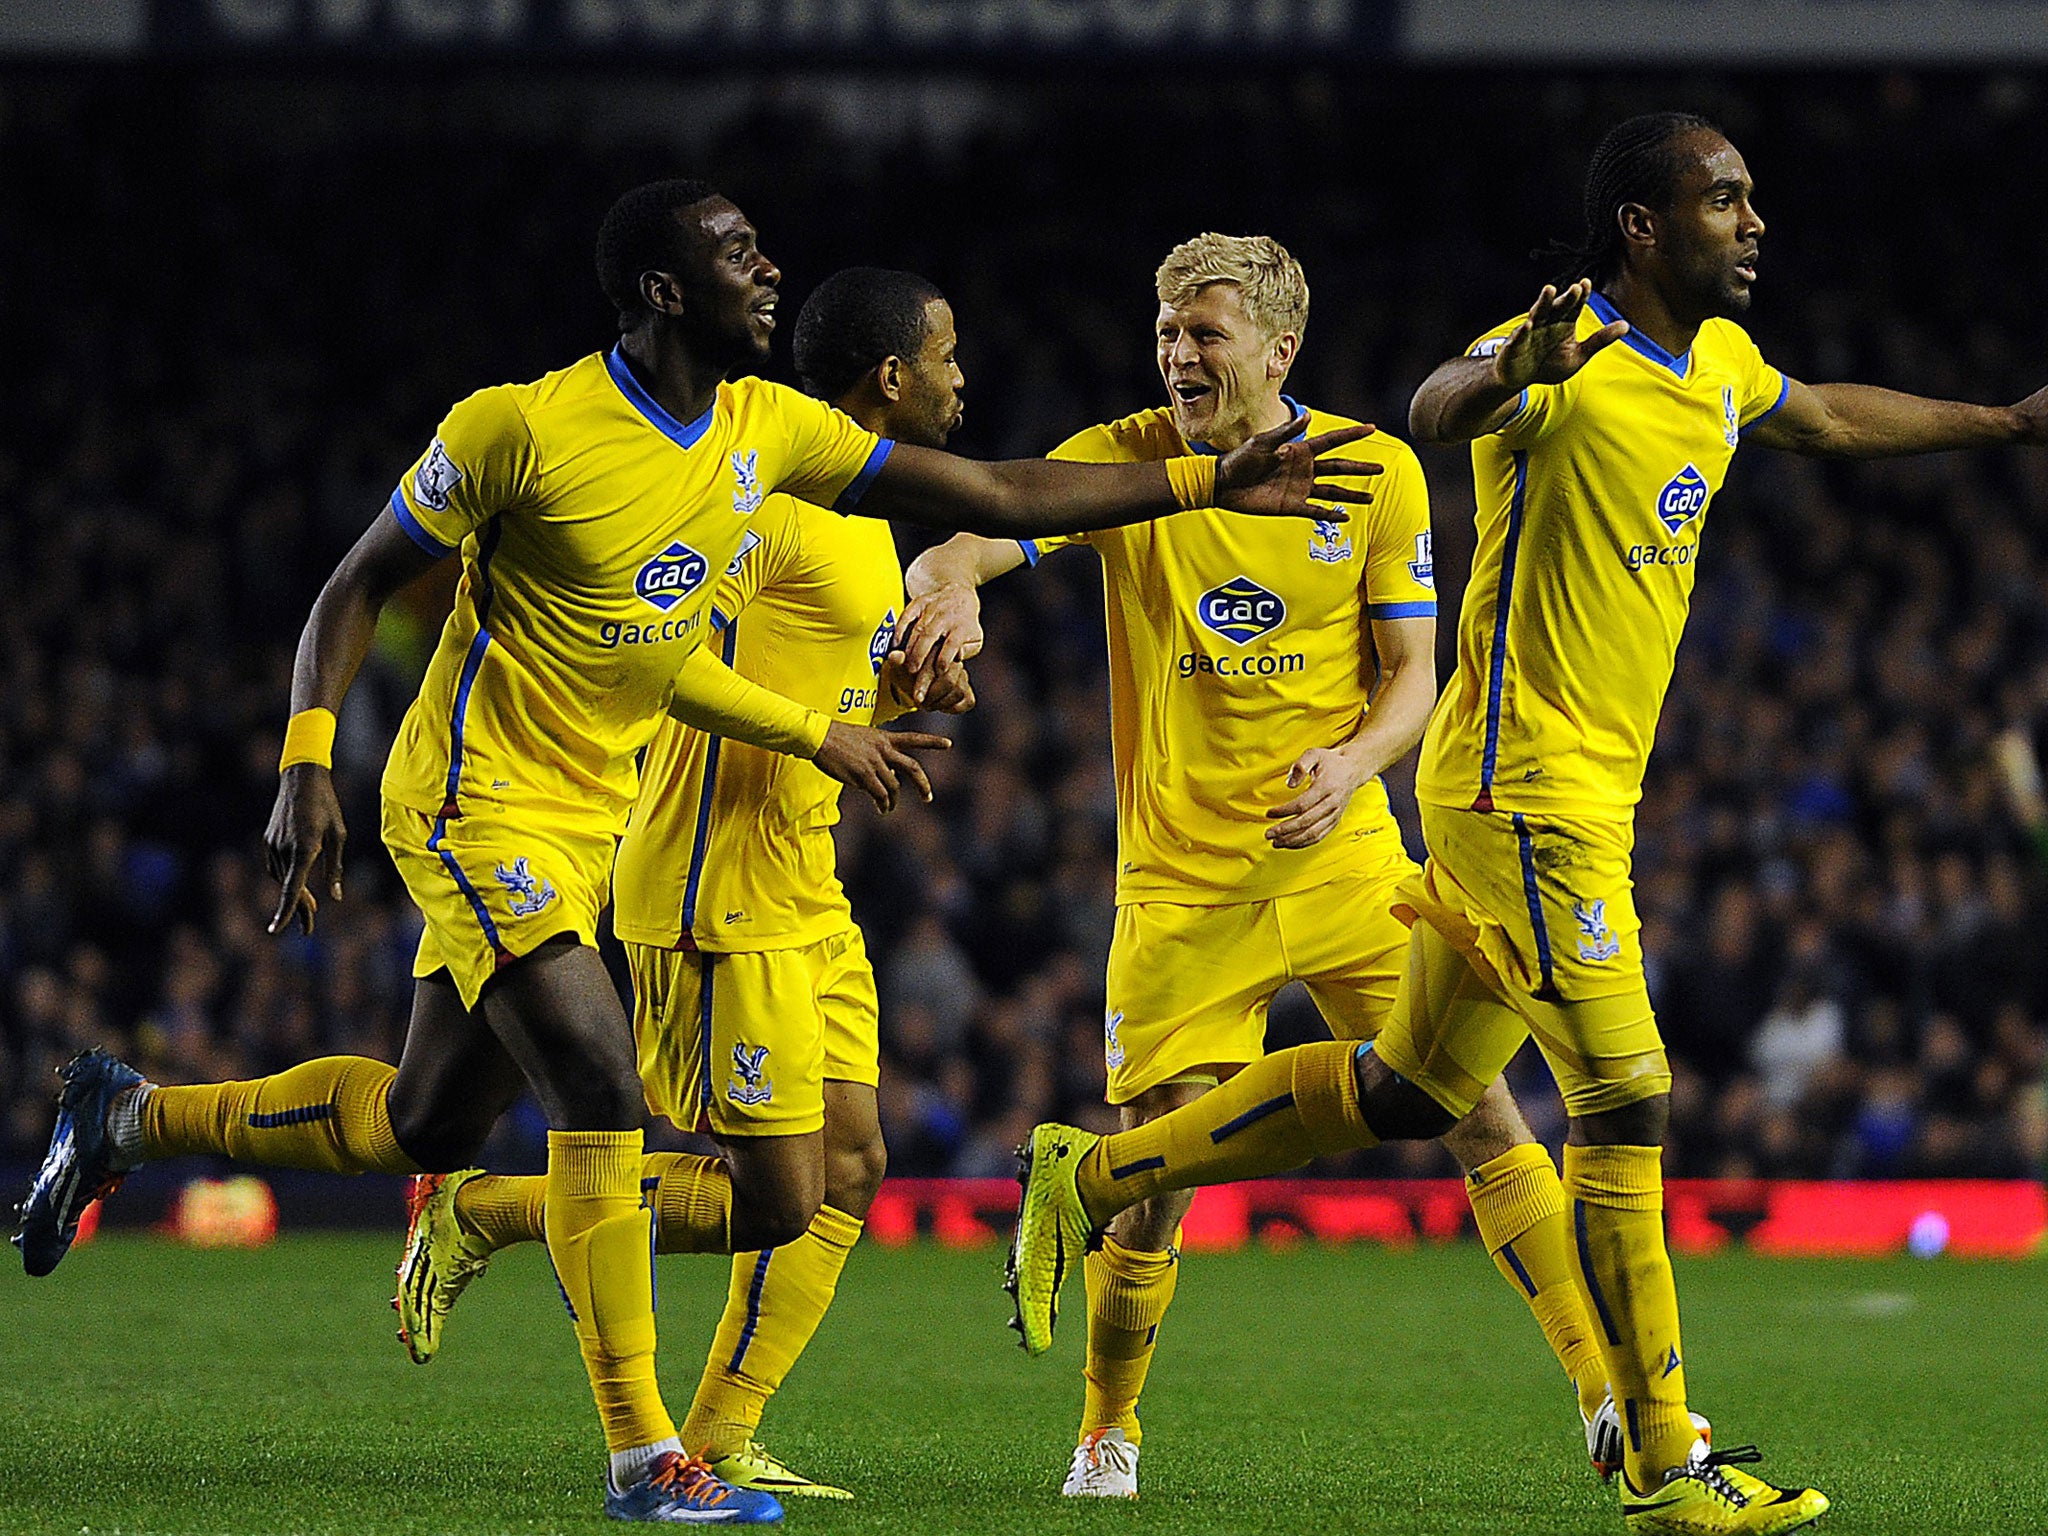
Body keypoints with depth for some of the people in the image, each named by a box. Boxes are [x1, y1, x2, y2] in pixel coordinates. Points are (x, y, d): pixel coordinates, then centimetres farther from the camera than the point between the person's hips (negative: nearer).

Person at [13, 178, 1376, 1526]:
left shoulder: (767, 432, 1)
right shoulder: (525, 428, -17)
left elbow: (1000, 497, 2)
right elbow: (359, 588, -8)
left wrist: (1213, 483, -3)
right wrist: (307, 770, -18)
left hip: (587, 821, 8)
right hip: (478, 802, -8)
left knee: (426, 1125, 13)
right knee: (601, 1090, -18)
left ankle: (128, 1116, 35)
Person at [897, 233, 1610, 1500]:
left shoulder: (1377, 472, -1)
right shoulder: (1121, 464, -3)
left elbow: (1414, 675, 2)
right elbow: (962, 547, -14)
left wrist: (1352, 762, -20)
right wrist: (953, 586, -39)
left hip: (1344, 861, 1)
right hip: (1181, 882, -1)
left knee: (1480, 1114, -6)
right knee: (1152, 1177, -2)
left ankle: (1611, 1392, 1)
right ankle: (1108, 1432, 20)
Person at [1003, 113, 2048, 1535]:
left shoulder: (1718, 363, 11)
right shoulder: (1571, 365, -17)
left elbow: (1831, 415, 32)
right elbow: (1439, 408, -39)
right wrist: (1511, 372, -61)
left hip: (1590, 793, 9)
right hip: (1526, 790, -9)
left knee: (1407, 1089, 15)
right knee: (1627, 1103, -10)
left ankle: (1094, 1175, 26)